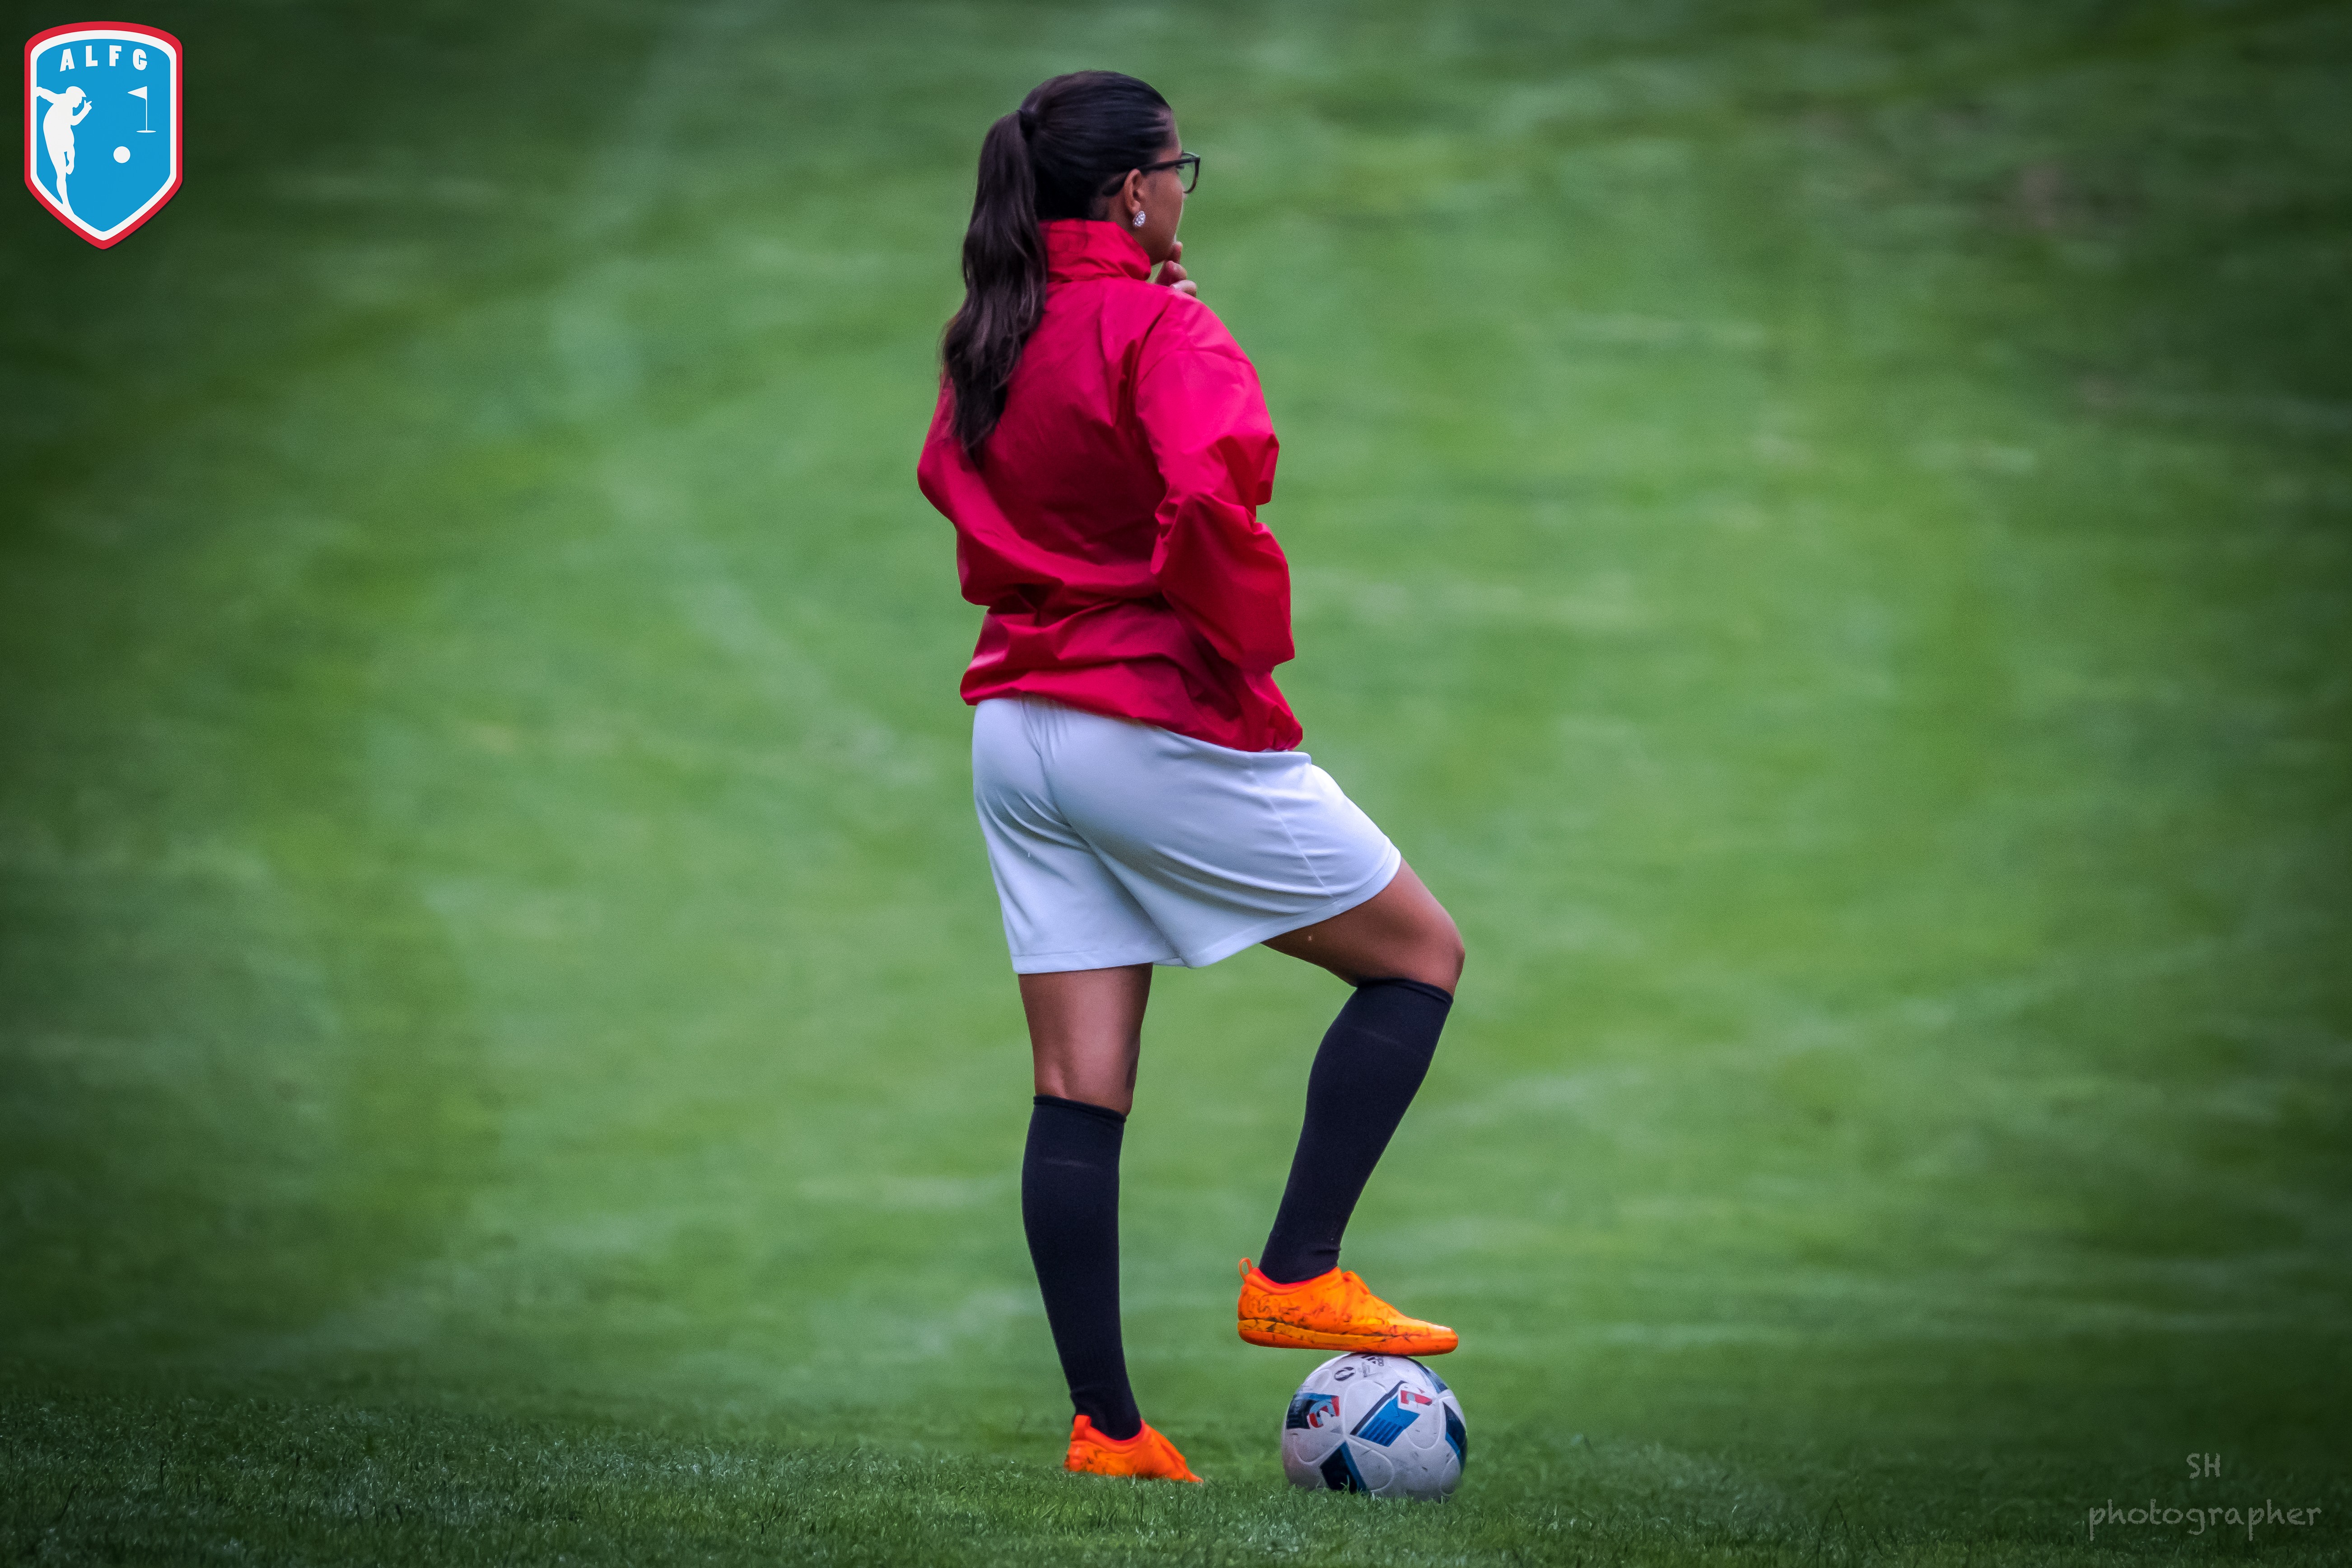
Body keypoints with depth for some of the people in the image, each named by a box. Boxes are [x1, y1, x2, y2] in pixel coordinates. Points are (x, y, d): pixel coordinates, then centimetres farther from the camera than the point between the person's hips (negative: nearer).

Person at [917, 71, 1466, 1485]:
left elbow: (951, 476, 25)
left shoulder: (987, 340, 8)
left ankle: (1107, 1424, 5)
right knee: (1422, 955, 9)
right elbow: (1212, 494, -31)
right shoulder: (1158, 329, -15)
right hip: (1165, 726, -8)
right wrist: (1249, 639, -17)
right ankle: (1299, 1274, 2)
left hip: (1015, 722, 8)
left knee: (1079, 1092, 6)